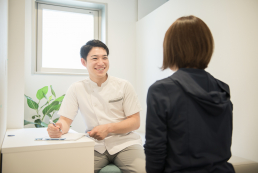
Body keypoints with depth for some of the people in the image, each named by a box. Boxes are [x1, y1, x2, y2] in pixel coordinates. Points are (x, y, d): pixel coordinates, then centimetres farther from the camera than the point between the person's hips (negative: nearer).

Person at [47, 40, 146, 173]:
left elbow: (135, 122, -1)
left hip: (124, 142, 0)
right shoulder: (76, 89, 4)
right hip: (95, 146, 1)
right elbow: (65, 120, 2)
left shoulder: (123, 86, 1)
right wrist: (58, 129, -22)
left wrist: (108, 128, -16)